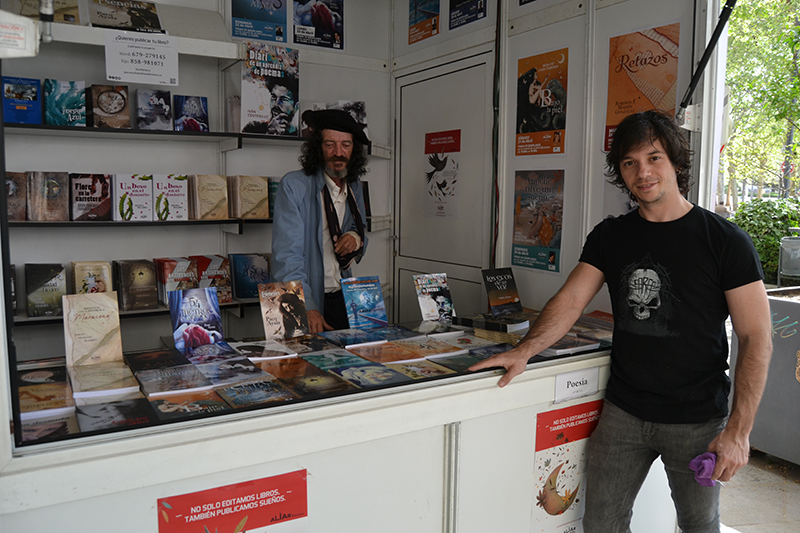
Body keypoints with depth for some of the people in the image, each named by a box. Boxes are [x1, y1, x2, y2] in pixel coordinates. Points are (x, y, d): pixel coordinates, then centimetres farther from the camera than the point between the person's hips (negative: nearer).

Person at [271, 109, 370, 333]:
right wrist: (307, 309, -25)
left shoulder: (354, 188, 10)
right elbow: (287, 255, -15)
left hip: (342, 299, 4)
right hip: (306, 301, -4)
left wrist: (356, 238, -3)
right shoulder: (293, 185, -8)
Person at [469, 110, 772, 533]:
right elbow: (570, 300, -4)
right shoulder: (609, 236, 4)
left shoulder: (725, 240, -8)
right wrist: (525, 350, -21)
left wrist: (739, 430, -14)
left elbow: (756, 339, -9)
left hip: (697, 420, -2)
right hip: (623, 413, 3)